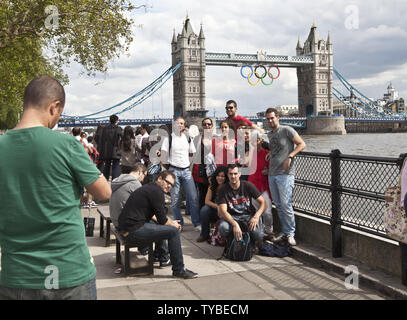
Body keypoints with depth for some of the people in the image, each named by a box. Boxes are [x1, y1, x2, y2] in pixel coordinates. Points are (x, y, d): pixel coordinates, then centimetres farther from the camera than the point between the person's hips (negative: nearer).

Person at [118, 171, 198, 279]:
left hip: (126, 227, 11)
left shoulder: (149, 187, 18)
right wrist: (173, 224, 8)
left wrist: (170, 222, 19)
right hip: (133, 231, -11)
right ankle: (179, 270, -4)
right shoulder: (156, 191, -12)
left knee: (160, 226, 30)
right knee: (173, 231, -11)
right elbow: (163, 220, -12)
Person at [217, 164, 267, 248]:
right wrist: (234, 224, -34)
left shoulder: (248, 185, -5)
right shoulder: (224, 190, -7)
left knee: (257, 234, -30)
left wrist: (256, 217, -25)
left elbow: (263, 203, -6)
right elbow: (223, 211, -16)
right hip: (232, 217, 0)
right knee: (223, 227, -34)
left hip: (249, 215, 0)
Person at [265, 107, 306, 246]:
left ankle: (290, 233, 0)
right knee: (278, 205, 9)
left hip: (285, 173, -7)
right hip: (272, 174, 7)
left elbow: (302, 144, -7)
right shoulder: (269, 134, 18)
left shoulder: (287, 130, -4)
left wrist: (290, 157, -16)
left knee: (286, 204, -10)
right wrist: (270, 153, 11)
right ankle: (285, 232, 17)